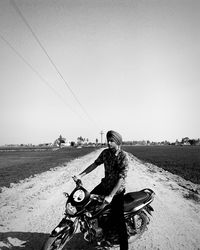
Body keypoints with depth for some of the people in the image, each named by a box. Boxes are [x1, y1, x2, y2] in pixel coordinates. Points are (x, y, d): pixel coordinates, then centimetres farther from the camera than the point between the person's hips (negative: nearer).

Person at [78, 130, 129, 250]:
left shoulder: (123, 156, -22)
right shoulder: (105, 152, -4)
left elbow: (122, 178, -26)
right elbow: (95, 164, 3)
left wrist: (111, 196, -30)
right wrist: (81, 175, -5)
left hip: (118, 189, -6)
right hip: (105, 184, 6)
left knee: (118, 220, -11)